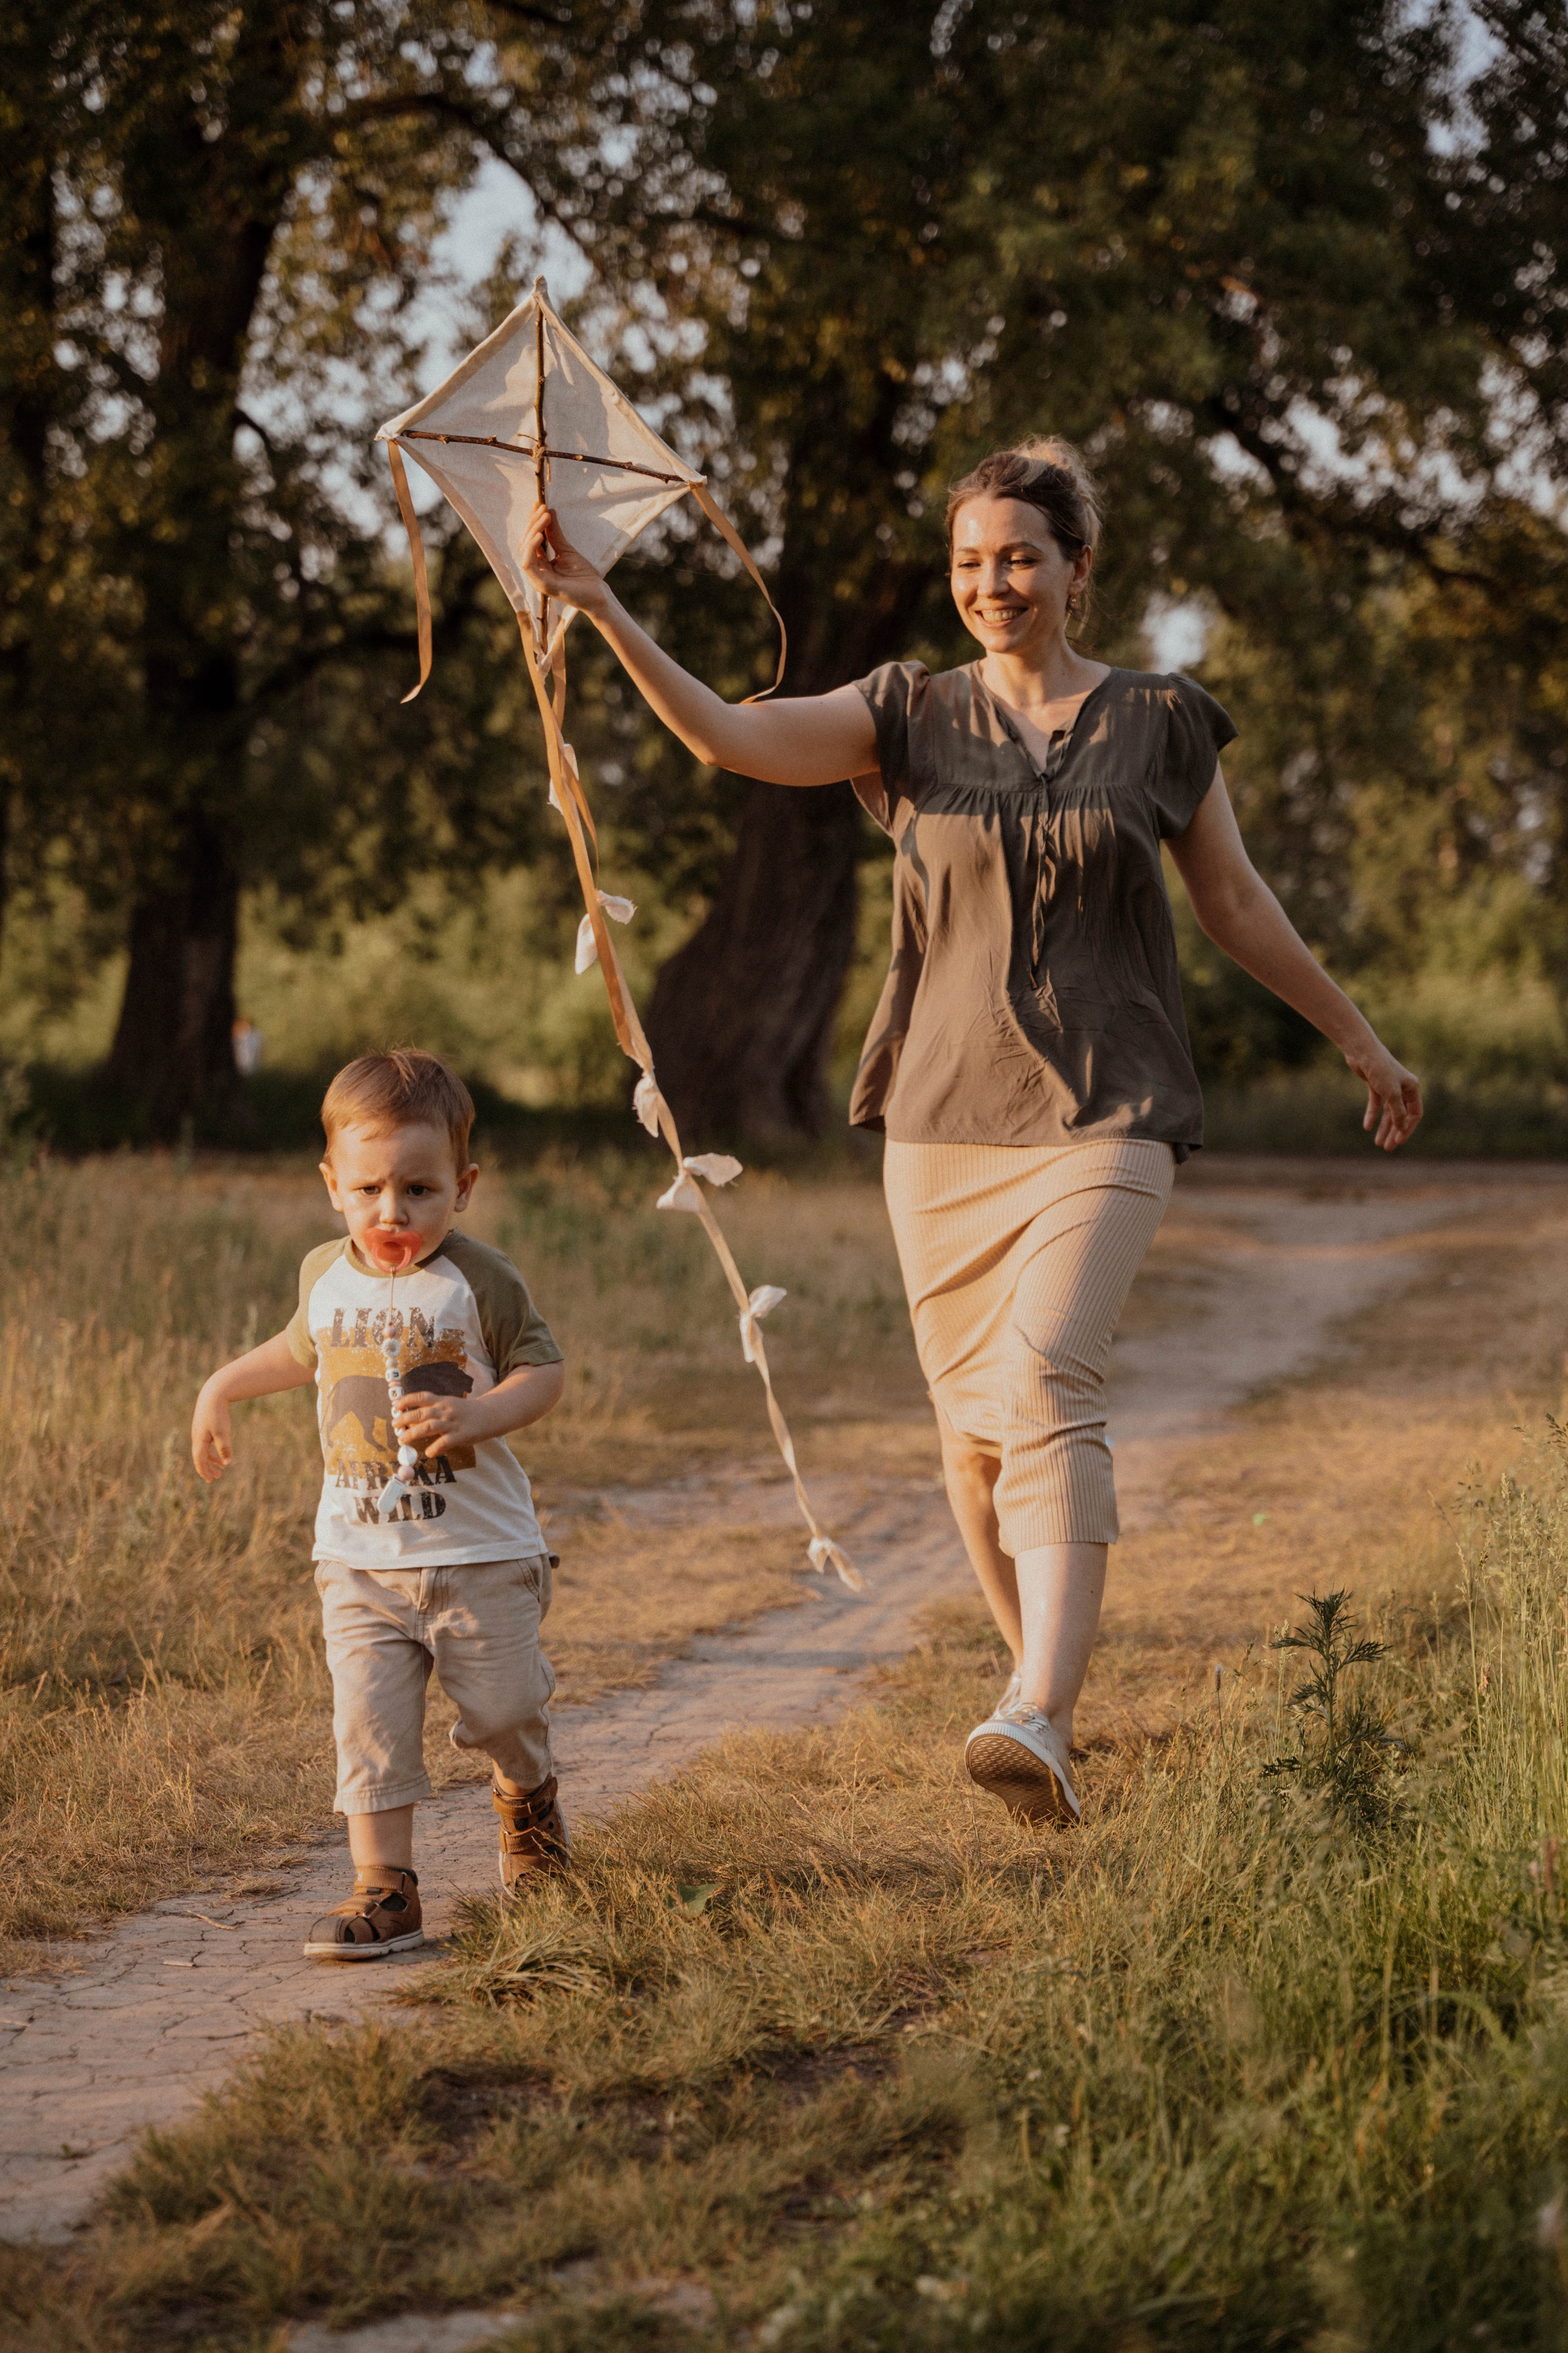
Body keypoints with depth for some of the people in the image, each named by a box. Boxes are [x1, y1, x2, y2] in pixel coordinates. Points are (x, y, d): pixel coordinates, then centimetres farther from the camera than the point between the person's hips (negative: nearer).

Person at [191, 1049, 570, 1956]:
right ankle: (384, 1889, -4)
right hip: (359, 1555, 3)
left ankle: (529, 1797, 41)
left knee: (502, 1705, 8)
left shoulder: (480, 1280, -12)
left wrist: (477, 1416, -26)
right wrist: (225, 1386, 25)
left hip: (479, 1550, -3)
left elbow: (544, 1371, -9)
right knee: (370, 1719, -6)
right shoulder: (325, 1276, 4)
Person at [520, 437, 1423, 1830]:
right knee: (974, 1436, 7)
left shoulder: (1161, 724, 5)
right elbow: (729, 737, -9)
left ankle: (1040, 1720, -33)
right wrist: (600, 610, -23)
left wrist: (1360, 1042, 23)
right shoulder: (911, 719, 5)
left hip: (1105, 1117, -3)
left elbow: (1239, 906, 16)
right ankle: (1048, 1674, 29)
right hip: (943, 1124, 3)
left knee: (1047, 1385, -23)